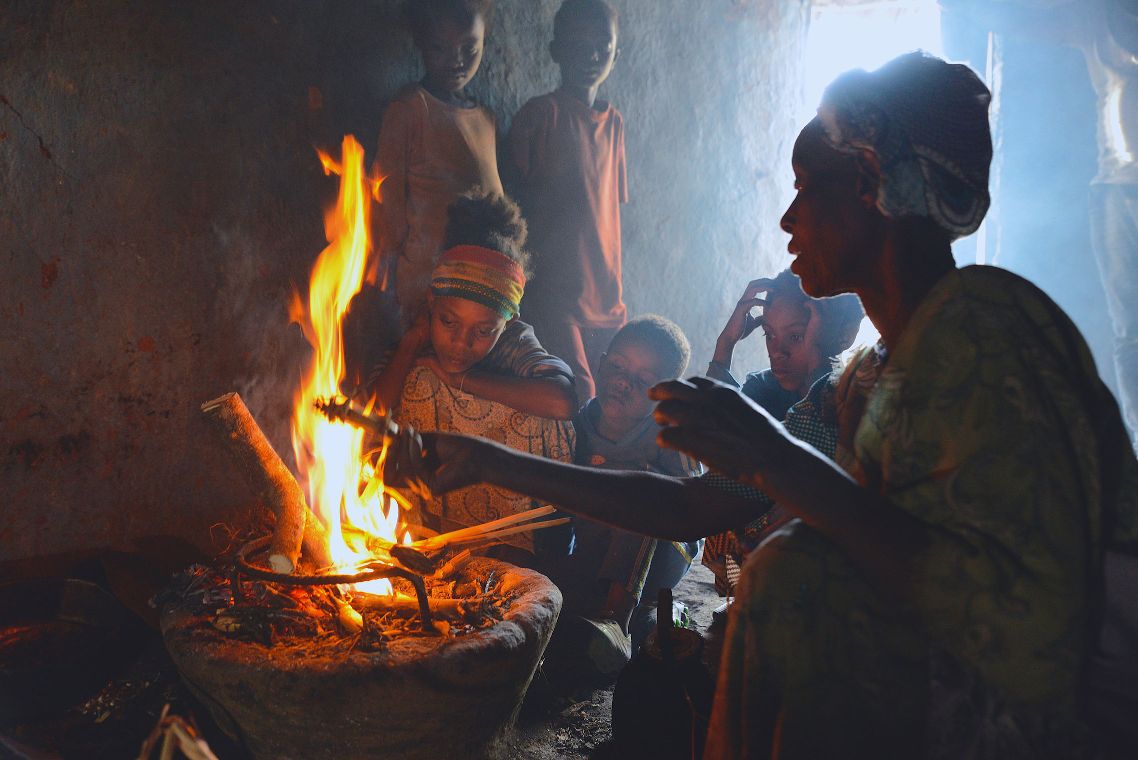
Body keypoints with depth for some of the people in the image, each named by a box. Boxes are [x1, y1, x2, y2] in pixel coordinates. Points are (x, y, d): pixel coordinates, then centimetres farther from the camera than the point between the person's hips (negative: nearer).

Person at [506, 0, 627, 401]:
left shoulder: (614, 122, 15)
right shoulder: (540, 114, -3)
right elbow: (512, 200, -1)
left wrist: (614, 288, 15)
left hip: (605, 296, 6)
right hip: (552, 289, -6)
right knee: (579, 397, -14)